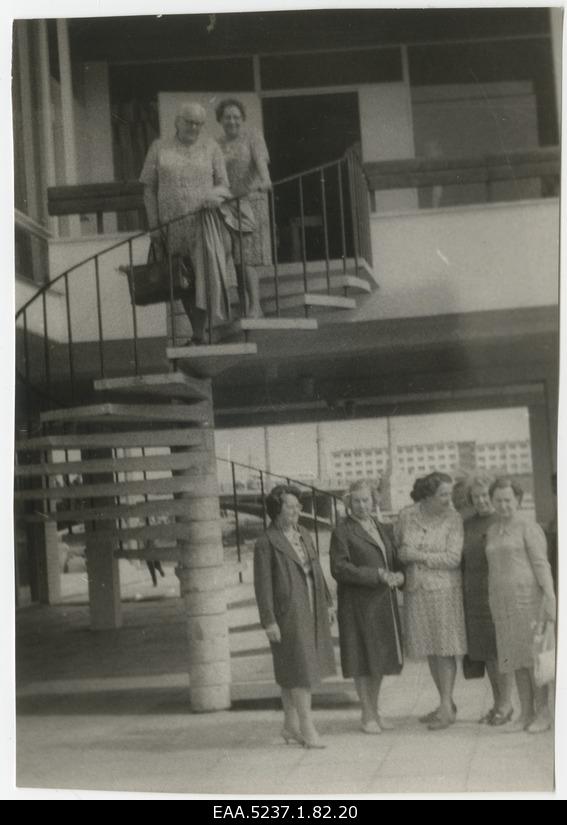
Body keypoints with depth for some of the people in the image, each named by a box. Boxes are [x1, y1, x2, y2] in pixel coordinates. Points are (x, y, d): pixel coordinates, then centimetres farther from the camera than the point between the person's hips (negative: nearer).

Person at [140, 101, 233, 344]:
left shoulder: (210, 147, 7)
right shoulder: (159, 148, 7)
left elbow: (223, 185, 8)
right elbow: (149, 188, 7)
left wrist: (214, 197, -16)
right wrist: (153, 224, -2)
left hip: (204, 223, -2)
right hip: (172, 225, 2)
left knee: (204, 276, -16)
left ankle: (199, 335, -16)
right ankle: (198, 331, 21)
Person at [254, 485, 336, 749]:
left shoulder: (304, 536, 11)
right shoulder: (266, 543, -10)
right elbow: (263, 584, -12)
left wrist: (326, 603, 16)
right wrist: (268, 621, -15)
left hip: (311, 611, 7)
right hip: (288, 613, -7)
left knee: (295, 670, 13)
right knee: (299, 670, -8)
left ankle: (290, 726, 21)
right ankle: (307, 729, -5)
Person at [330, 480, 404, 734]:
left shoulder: (381, 528, 15)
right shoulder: (342, 531, -6)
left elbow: (394, 559, 20)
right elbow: (339, 568, -14)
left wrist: (398, 575, -4)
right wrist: (378, 575, -18)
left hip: (383, 602, 6)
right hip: (357, 603, -6)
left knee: (380, 656, 10)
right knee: (362, 659, -3)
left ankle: (375, 710, 21)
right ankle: (367, 715, 5)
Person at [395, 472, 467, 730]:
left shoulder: (453, 519, -7)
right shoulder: (407, 516, 2)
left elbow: (453, 558, -13)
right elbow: (398, 549, 14)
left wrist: (419, 556, -13)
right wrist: (408, 572, -2)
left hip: (444, 590, -4)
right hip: (416, 591, 4)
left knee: (445, 649, -4)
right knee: (431, 650, 9)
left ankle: (447, 707, 1)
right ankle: (446, 703, 20)